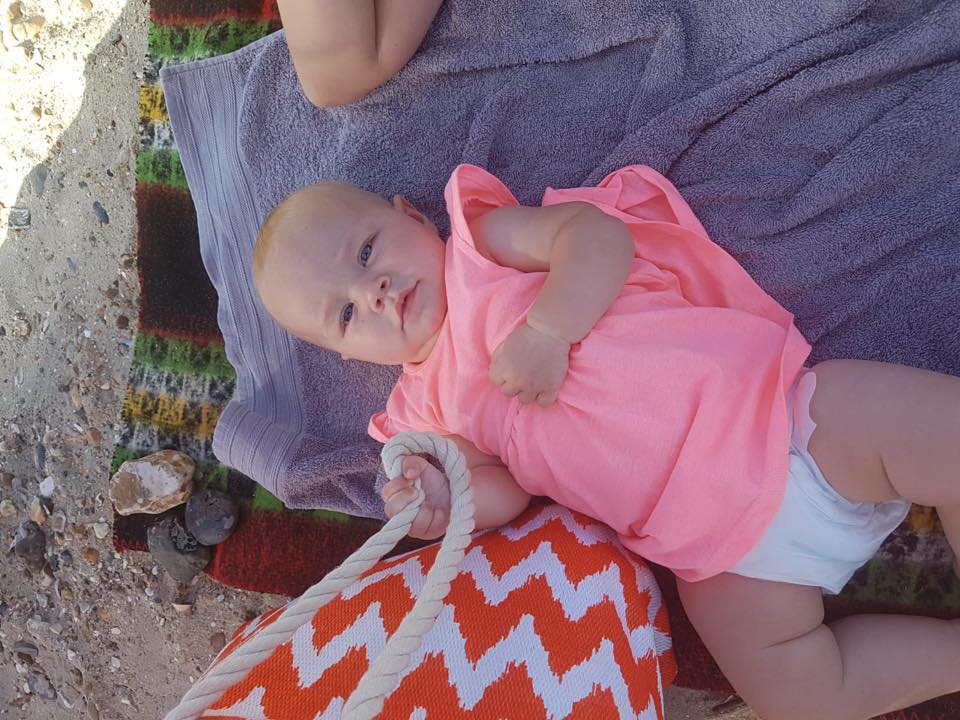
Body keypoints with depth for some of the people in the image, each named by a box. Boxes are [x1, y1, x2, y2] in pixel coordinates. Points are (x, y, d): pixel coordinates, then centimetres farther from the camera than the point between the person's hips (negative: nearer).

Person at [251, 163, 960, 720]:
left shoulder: (485, 238, 4)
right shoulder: (432, 404, 11)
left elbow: (599, 231, -9)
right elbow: (504, 489, 7)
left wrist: (546, 329, -22)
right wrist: (449, 503, -13)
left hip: (767, 399, -2)